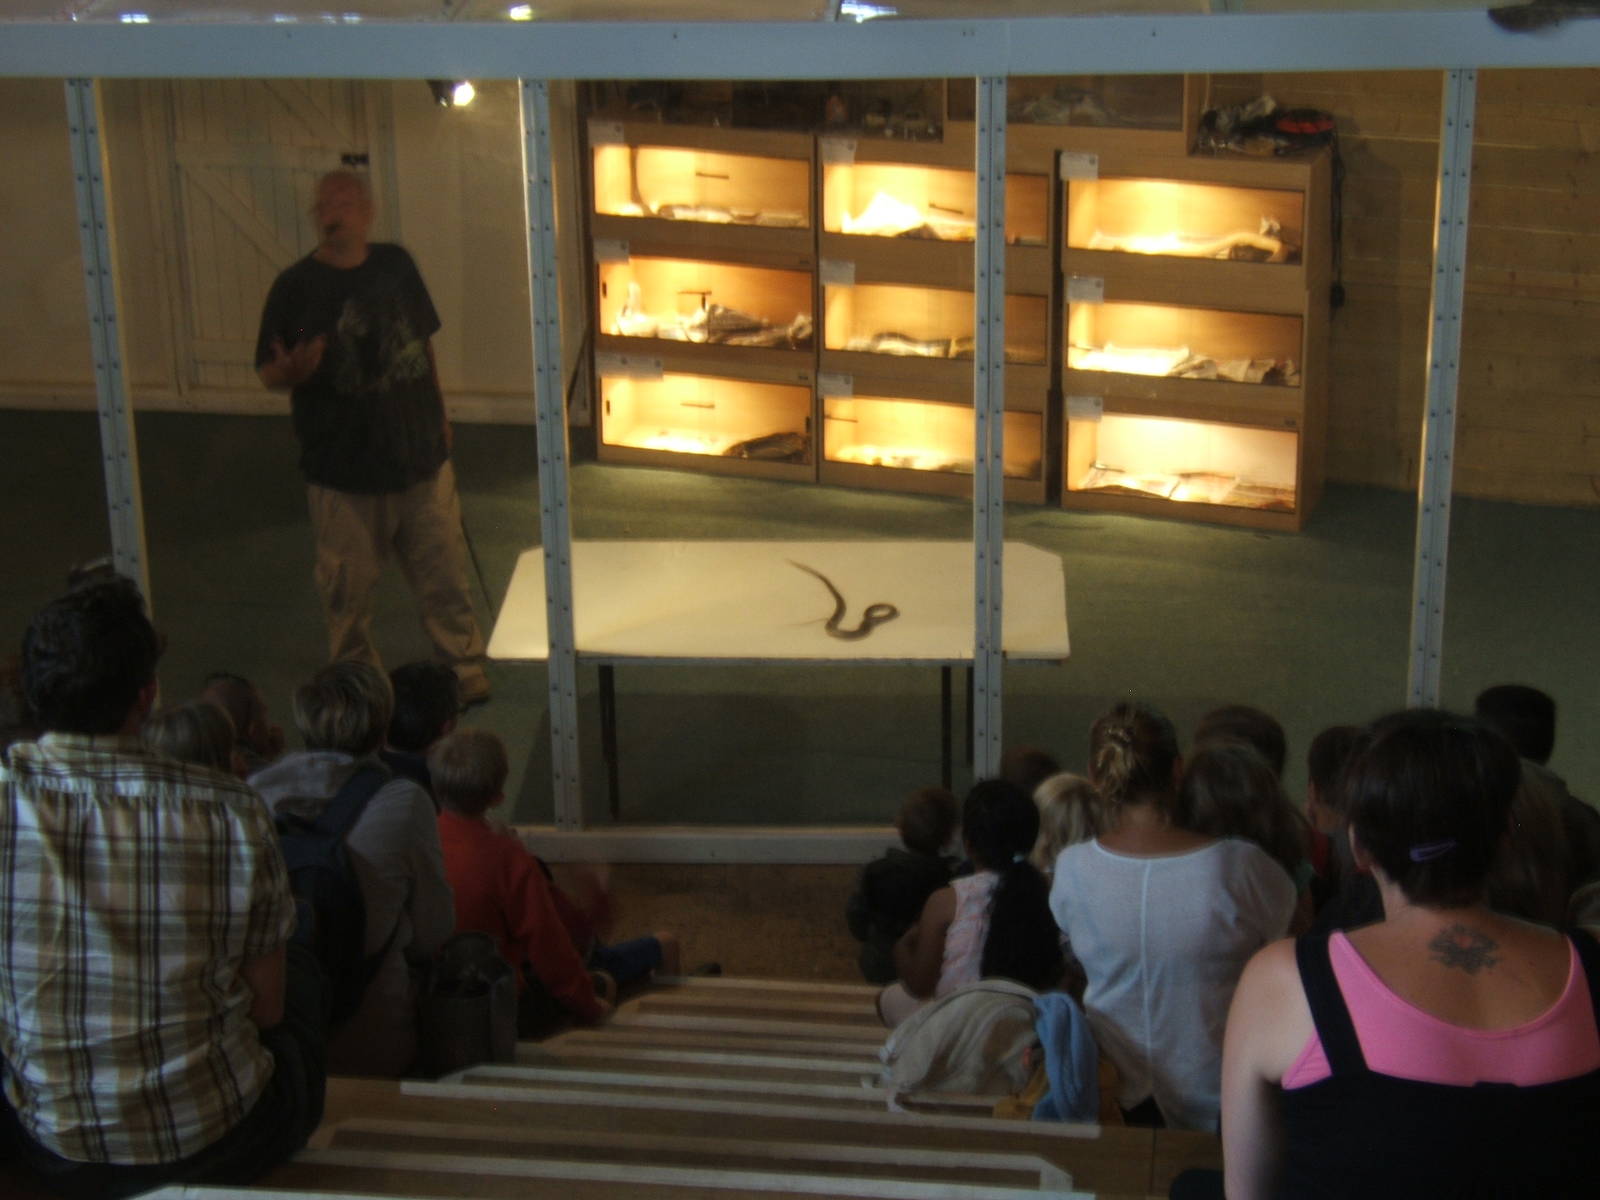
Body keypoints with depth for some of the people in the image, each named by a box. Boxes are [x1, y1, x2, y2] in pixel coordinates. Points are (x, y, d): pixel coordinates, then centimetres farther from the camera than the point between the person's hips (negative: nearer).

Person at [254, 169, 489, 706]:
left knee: (444, 573, 11)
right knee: (348, 587, 7)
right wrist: (294, 369, -28)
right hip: (344, 471, -3)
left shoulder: (395, 265, 4)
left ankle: (464, 670, 28)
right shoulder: (295, 287, -8)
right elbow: (268, 373, -5)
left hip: (421, 456, 3)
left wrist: (439, 413, 19)